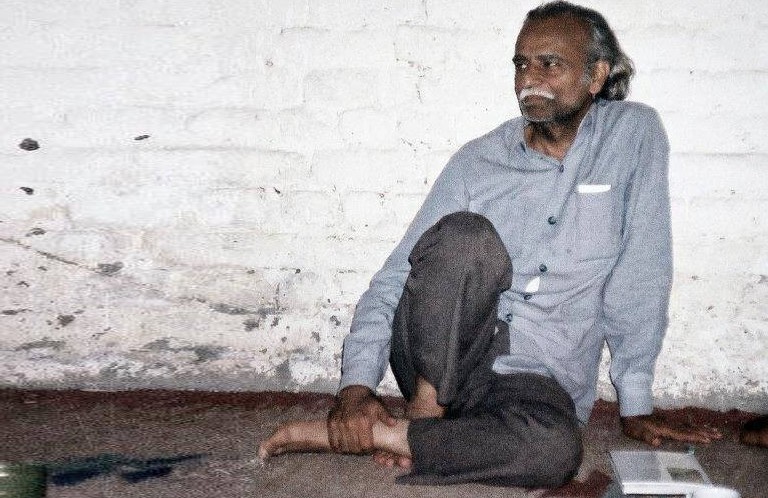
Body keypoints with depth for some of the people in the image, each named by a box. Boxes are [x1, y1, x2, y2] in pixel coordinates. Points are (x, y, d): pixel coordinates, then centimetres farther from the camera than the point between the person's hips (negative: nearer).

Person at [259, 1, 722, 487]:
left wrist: (637, 403, 0)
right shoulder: (478, 160, 4)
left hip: (536, 380, 0)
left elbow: (641, 274, 0)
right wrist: (357, 384, -14)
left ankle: (345, 435, -23)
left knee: (557, 446, -37)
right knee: (464, 235, -30)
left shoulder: (633, 134, 2)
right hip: (437, 354, 1)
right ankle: (426, 409, -14)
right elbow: (394, 277, 0)